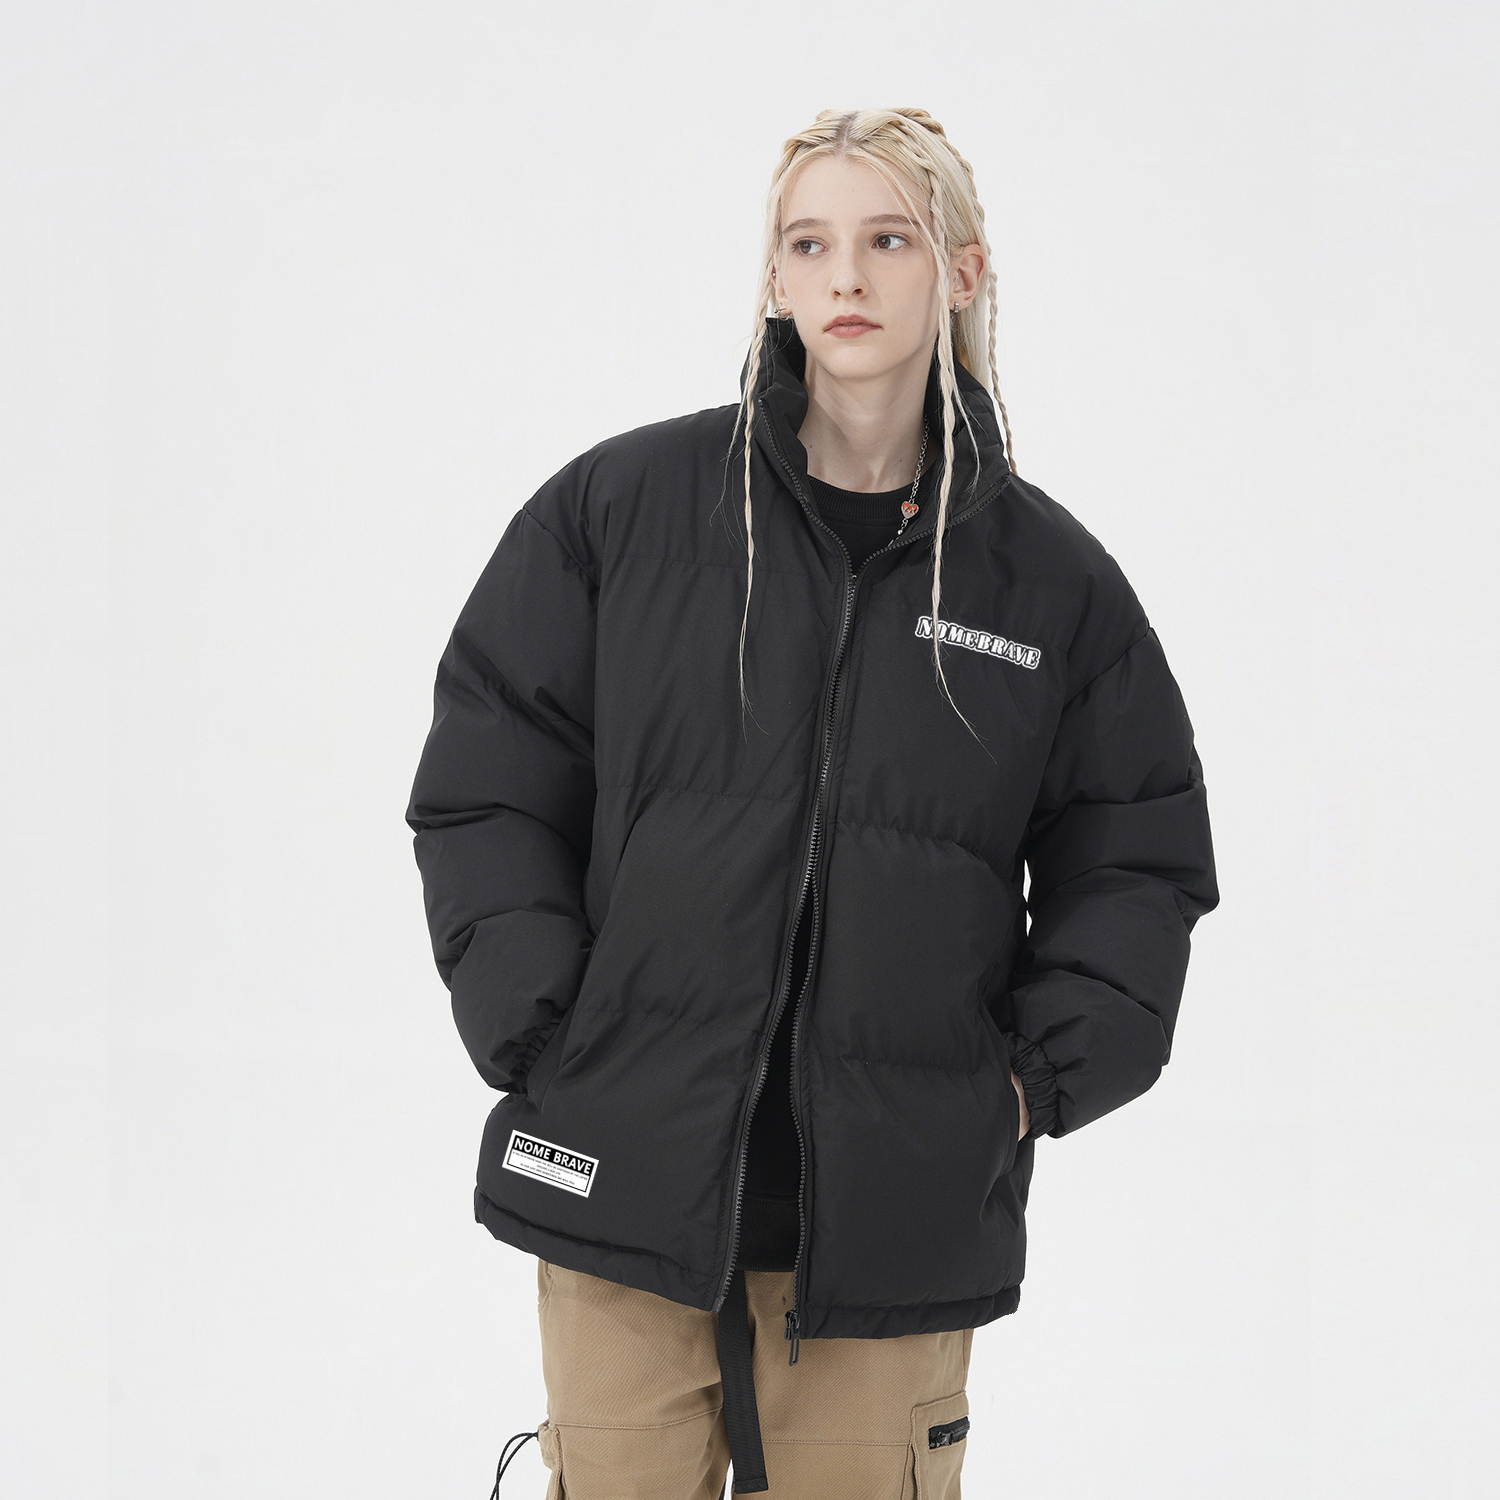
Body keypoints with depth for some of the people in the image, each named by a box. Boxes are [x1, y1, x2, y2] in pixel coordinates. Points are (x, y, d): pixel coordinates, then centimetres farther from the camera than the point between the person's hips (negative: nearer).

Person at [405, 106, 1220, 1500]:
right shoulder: (621, 507, 2)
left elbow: (1138, 861, 12)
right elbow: (485, 787, 6)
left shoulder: (1050, 575, 5)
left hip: (896, 1214, 1)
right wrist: (537, 1030, -4)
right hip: (627, 1181, 0)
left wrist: (1040, 1076, 1)